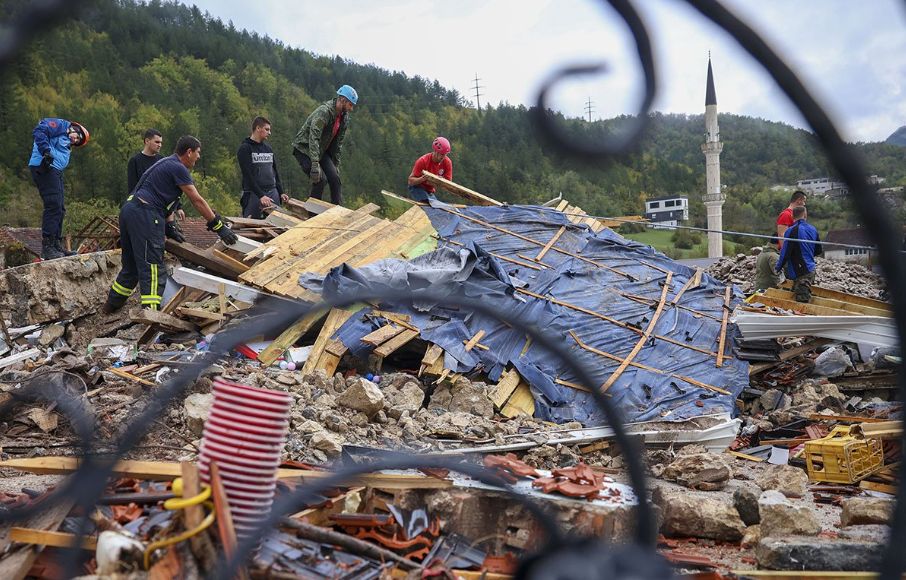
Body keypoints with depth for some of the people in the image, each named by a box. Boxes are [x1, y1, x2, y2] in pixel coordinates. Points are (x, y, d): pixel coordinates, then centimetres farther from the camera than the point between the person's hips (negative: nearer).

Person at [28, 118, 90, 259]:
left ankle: (56, 245, 17)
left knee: (60, 209, 11)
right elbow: (39, 131, -16)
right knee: (53, 206, -15)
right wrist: (46, 152, -24)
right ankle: (47, 248, -16)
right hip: (44, 168, -10)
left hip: (55, 171, 10)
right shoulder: (60, 125, 0)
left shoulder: (66, 144, 27)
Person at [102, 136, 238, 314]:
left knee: (131, 265, 21)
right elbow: (197, 201, -8)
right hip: (144, 214, -10)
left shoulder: (167, 163, 23)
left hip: (129, 209, 10)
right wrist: (219, 227, -6)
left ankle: (112, 304, 33)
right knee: (152, 267, -13)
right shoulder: (178, 168, -7)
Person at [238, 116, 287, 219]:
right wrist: (260, 195, -19)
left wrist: (281, 193, 9)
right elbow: (248, 175, -11)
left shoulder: (268, 149, 18)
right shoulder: (245, 149, -2)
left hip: (273, 193, 6)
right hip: (254, 195, -6)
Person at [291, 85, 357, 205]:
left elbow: (338, 142, 8)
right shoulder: (324, 111, -28)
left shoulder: (344, 118, -1)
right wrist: (315, 164, -42)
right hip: (304, 149, -8)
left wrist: (336, 164, 6)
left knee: (335, 178, -4)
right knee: (320, 178, -20)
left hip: (322, 150, 8)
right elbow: (313, 138, -36)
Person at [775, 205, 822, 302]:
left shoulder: (791, 231, -15)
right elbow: (818, 251, 17)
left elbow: (785, 253, -14)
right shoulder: (813, 229, 8)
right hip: (811, 271, 7)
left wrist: (777, 268, 0)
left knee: (801, 302, -7)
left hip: (800, 272, -7)